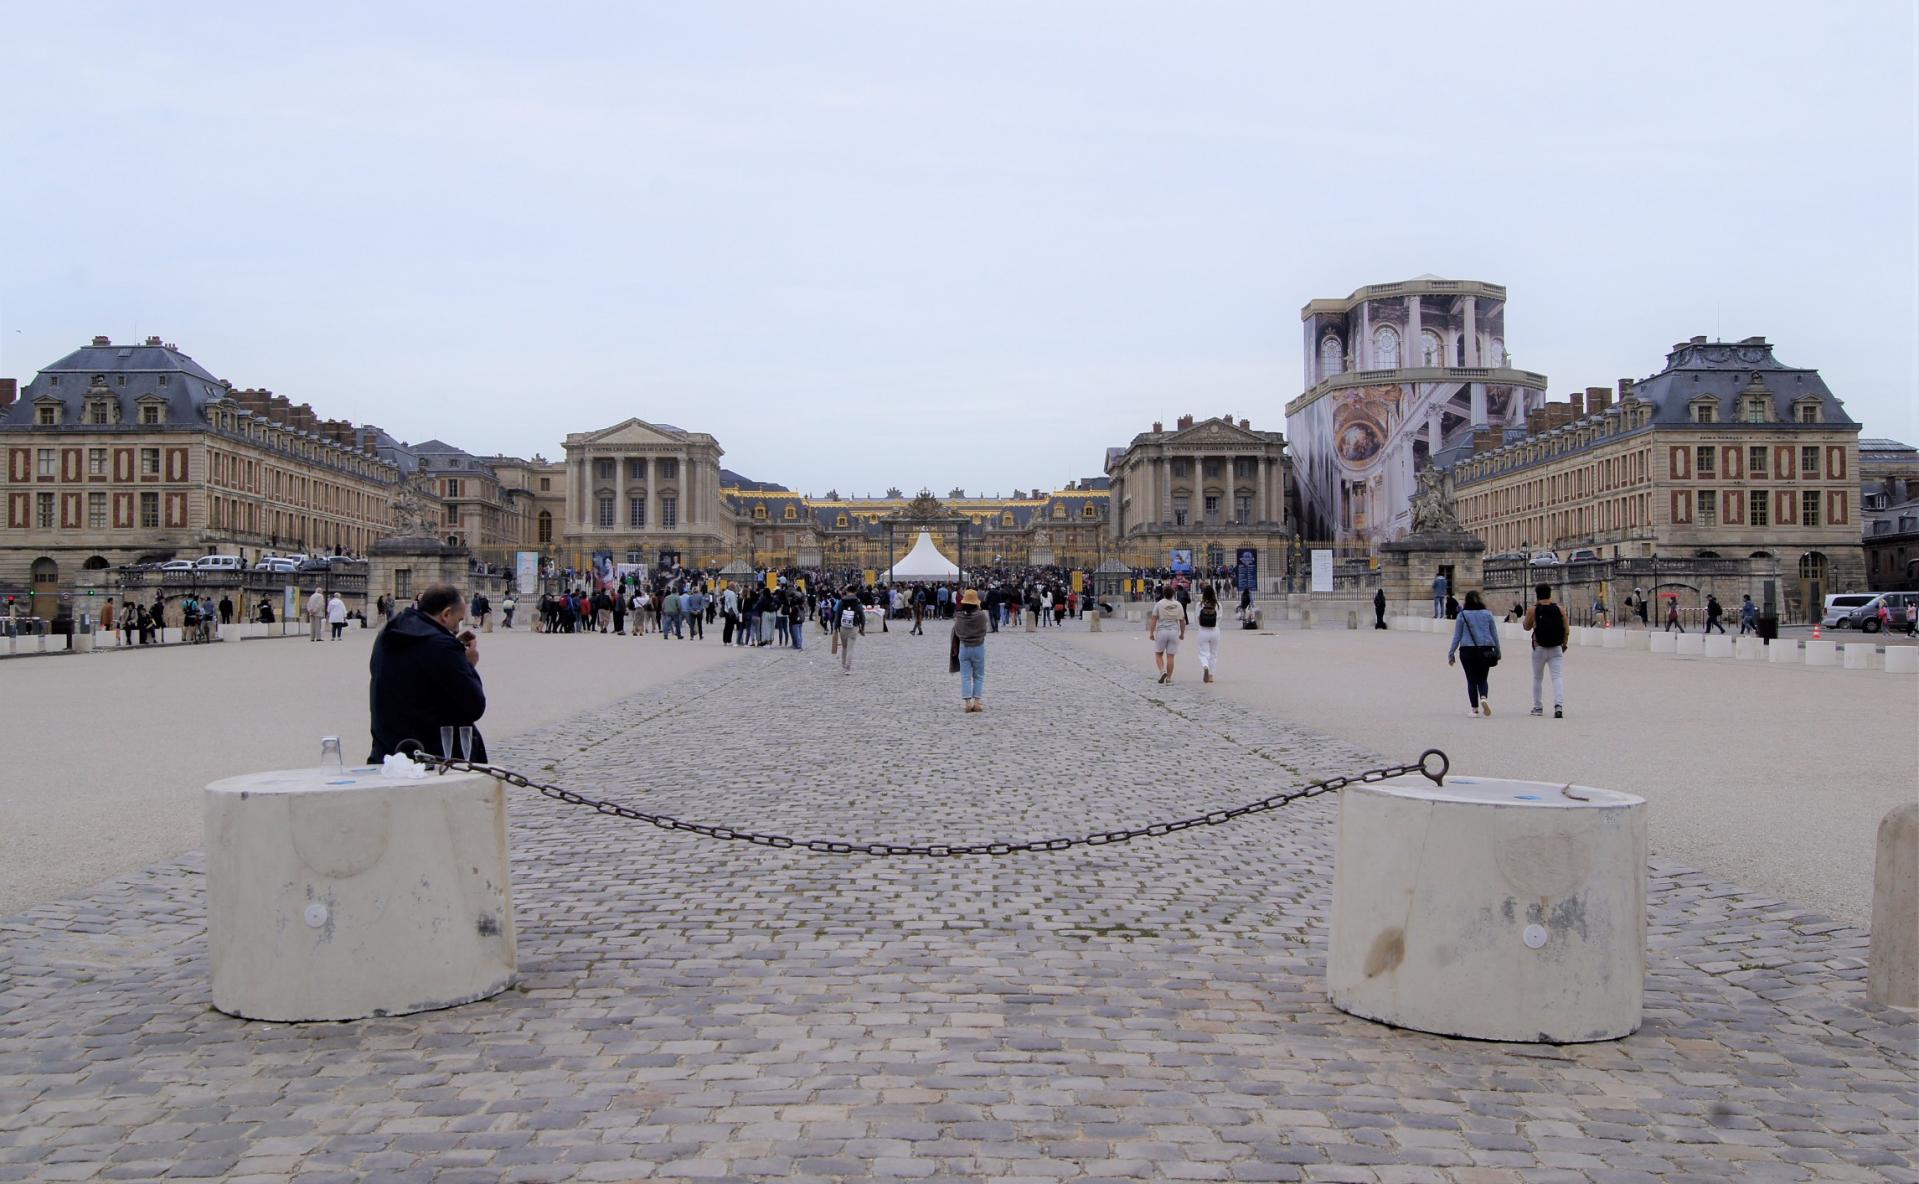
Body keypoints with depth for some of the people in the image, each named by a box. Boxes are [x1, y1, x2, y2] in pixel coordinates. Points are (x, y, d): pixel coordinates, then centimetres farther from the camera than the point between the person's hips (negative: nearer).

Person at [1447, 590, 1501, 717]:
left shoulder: (1462, 615, -1)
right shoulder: (1487, 614, 5)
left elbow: (1457, 636, 0)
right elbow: (1494, 634, 9)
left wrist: (1451, 654, 6)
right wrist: (1498, 652, 19)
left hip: (1467, 650, -2)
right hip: (1485, 650, 2)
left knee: (1471, 680, 6)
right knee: (1482, 679, 11)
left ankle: (1474, 709, 4)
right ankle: (1484, 698, -18)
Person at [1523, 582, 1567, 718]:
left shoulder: (1532, 610, -6)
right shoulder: (1559, 609, -1)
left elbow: (1527, 627, 8)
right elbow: (1566, 630, 1)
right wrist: (1564, 644, 16)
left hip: (1539, 648, -1)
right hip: (1556, 649, 1)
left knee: (1537, 678, 15)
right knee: (1558, 677, -3)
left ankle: (1538, 707, 23)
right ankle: (1559, 705, -22)